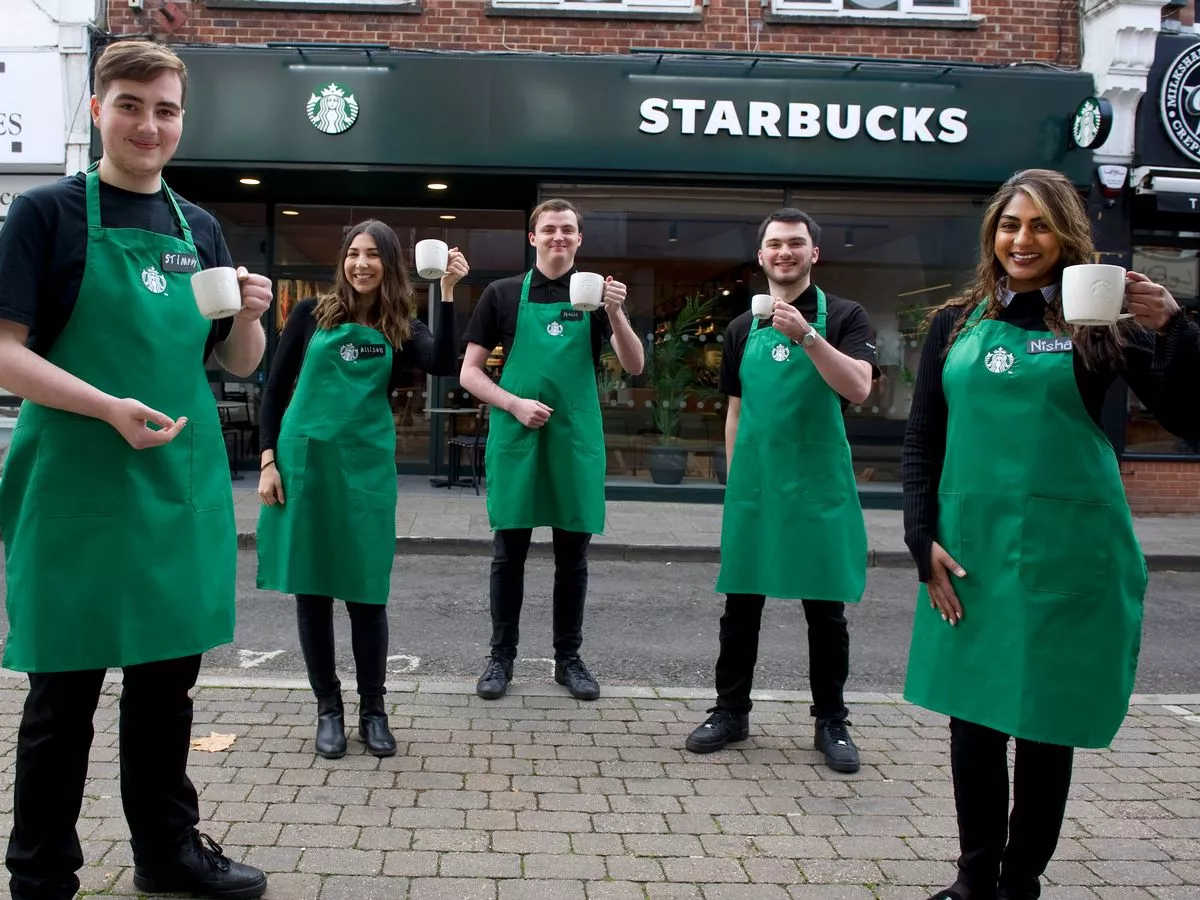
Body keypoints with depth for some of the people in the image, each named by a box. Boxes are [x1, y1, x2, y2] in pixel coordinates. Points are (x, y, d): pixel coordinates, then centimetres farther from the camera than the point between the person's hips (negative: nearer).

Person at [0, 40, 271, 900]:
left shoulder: (201, 228, 11)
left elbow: (238, 363, 14)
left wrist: (251, 314, -7)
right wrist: (109, 408, -24)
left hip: (183, 486, 5)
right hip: (77, 489, -5)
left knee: (168, 676, 15)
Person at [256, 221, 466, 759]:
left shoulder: (401, 328, 6)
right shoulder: (313, 314, 4)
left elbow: (444, 366, -14)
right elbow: (275, 390, 6)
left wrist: (448, 293, -17)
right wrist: (268, 459, -2)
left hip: (367, 467, 0)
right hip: (303, 460, 0)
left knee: (366, 591, 3)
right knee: (310, 589, 6)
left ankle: (373, 709, 18)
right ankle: (328, 707, 21)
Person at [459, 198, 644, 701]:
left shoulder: (597, 294, 6)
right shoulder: (502, 295, 3)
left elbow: (634, 367, -4)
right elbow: (469, 373, 2)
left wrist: (616, 314, -20)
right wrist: (515, 404, -13)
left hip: (576, 440, 1)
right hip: (516, 438, -1)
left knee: (573, 555, 8)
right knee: (509, 553, 6)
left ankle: (568, 658, 21)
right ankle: (501, 657, 19)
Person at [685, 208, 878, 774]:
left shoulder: (843, 317, 0)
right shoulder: (743, 328, 11)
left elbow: (858, 388, -16)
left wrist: (806, 335, -25)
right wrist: (734, 477, 9)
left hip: (819, 486, -3)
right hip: (753, 485, 3)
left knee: (826, 608, 6)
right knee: (741, 602, 9)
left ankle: (831, 721, 20)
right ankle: (731, 712, 22)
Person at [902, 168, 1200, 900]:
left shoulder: (1100, 323, 0)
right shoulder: (956, 324, 8)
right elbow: (922, 442, 8)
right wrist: (923, 538, -1)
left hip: (1069, 552, -2)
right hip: (970, 549, 3)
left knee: (1047, 721, 8)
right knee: (974, 715, 11)